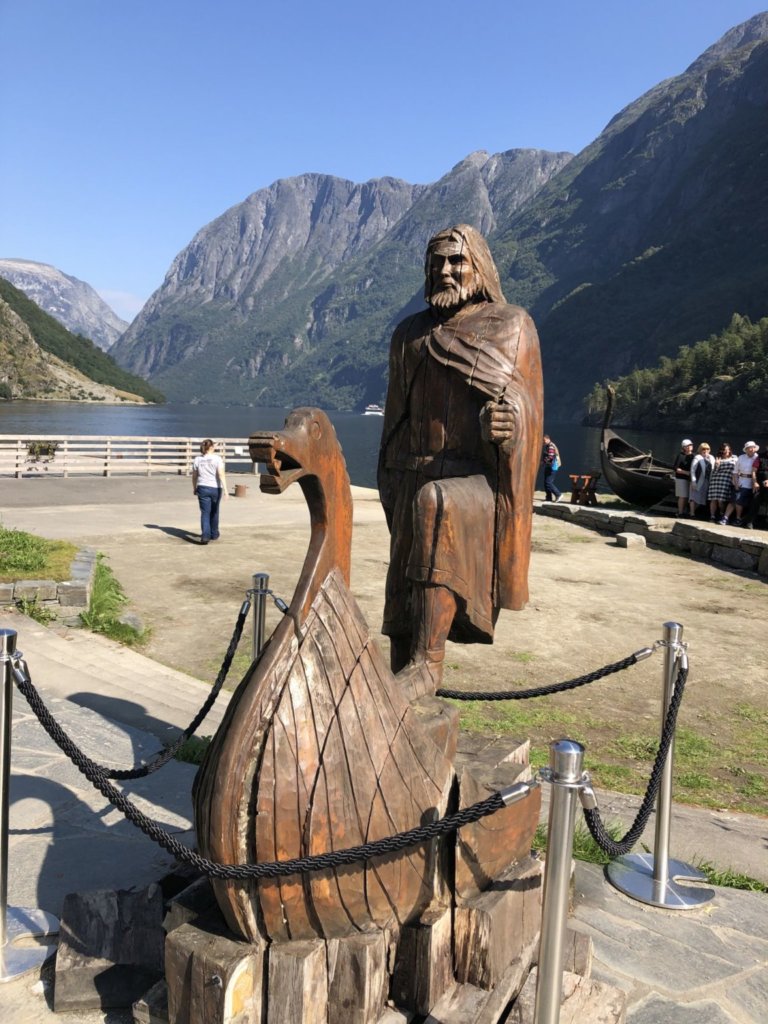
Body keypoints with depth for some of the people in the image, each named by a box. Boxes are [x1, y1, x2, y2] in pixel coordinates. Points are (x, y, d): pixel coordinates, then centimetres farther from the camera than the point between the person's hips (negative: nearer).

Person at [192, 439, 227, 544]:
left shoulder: (197, 459, 2)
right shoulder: (217, 459, -8)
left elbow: (194, 476, 9)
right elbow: (221, 475, -17)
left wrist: (194, 488, 23)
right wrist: (225, 489, -18)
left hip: (202, 488, 1)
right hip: (215, 488, -1)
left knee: (205, 513, -1)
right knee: (214, 512, 17)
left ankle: (205, 535, -19)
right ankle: (214, 534, 31)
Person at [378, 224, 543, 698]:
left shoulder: (512, 325, 6)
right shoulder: (410, 333, 17)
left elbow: (524, 410, -1)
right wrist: (390, 491, 11)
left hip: (479, 479, -5)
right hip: (418, 484, 5)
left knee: (437, 507, -37)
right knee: (405, 594, -2)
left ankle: (428, 661, -33)